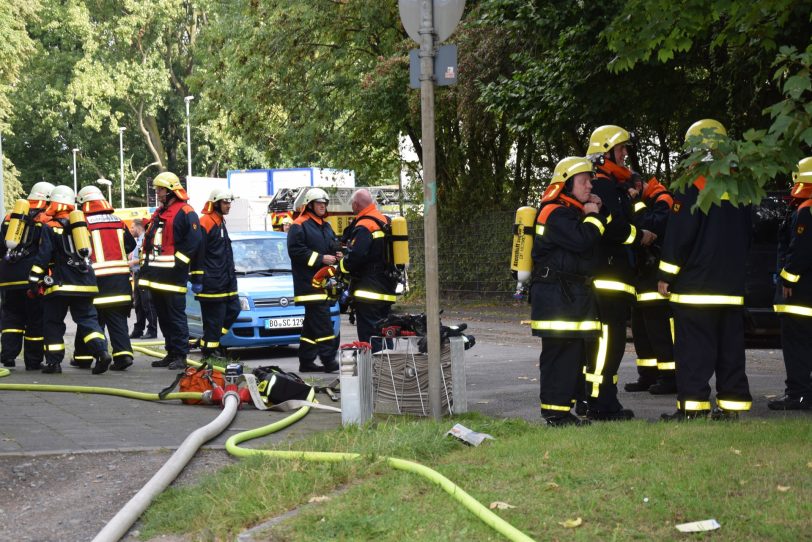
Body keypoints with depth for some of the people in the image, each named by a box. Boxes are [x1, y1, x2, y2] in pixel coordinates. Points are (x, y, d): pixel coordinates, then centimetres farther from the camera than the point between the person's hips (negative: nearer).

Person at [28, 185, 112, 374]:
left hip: (60, 283, -5)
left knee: (52, 321, 7)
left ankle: (54, 361, 4)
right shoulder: (81, 224, 14)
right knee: (87, 318, 5)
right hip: (85, 282, 5)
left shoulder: (51, 227, -5)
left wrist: (34, 280, -7)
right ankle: (101, 351, -16)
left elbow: (43, 257, -10)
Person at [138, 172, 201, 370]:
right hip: (156, 275, 9)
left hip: (173, 274, -9)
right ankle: (171, 353, 18)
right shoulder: (158, 214, 20)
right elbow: (148, 241, 26)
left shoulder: (185, 213, -9)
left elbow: (193, 242, -16)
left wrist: (178, 262, -16)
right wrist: (145, 264, 18)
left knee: (176, 315, -8)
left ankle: (180, 356, -6)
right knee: (163, 316, 12)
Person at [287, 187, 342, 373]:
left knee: (312, 324, 11)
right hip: (309, 281, -9)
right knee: (321, 321, -14)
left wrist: (336, 255, 7)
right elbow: (295, 250, -15)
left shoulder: (326, 227, 21)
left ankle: (306, 362, 15)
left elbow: (333, 246, 31)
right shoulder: (299, 225, -7)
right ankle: (329, 359, -16)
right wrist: (321, 258, -18)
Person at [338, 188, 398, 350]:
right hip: (387, 291, 9)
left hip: (368, 291, -9)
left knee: (369, 336, -8)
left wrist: (341, 266, -5)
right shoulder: (386, 223, 14)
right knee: (384, 335, 16)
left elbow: (355, 256, -23)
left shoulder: (364, 226, -15)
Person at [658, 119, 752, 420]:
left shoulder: (692, 183, -10)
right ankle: (732, 403, 12)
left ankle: (693, 404, -6)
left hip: (695, 283, -6)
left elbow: (679, 234, -12)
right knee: (731, 344, 10)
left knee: (693, 348, -4)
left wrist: (666, 276, -6)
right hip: (733, 283, 6)